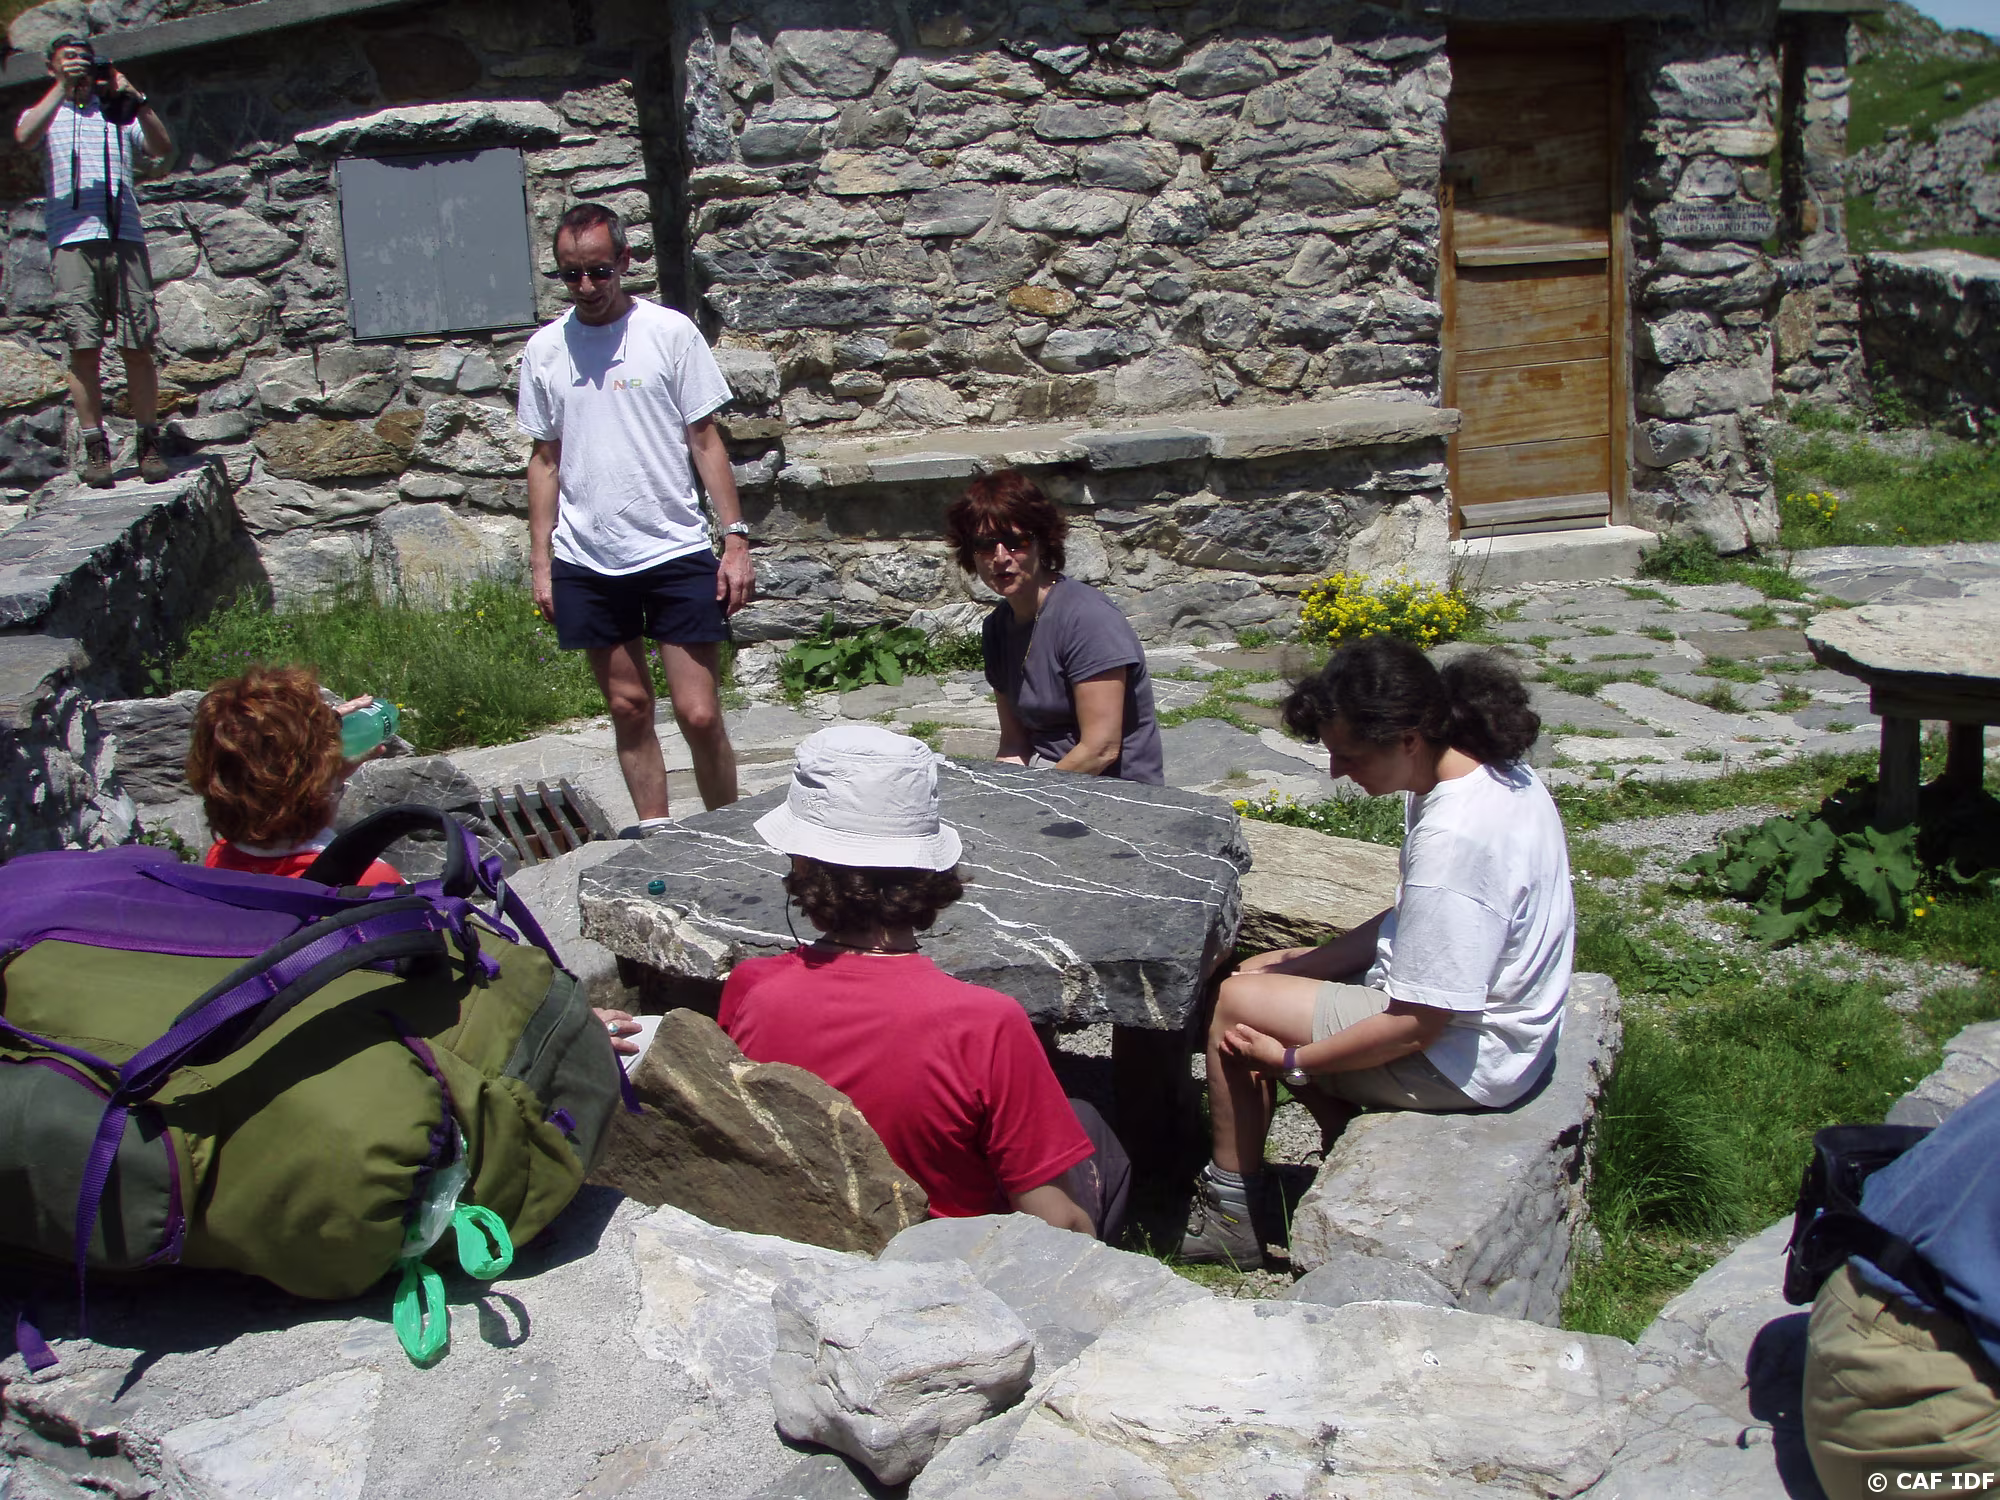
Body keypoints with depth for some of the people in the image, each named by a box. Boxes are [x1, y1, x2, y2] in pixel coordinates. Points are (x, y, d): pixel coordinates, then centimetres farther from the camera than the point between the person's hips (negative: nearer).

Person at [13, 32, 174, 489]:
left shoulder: (118, 113, 20)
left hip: (125, 236, 1)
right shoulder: (45, 112, 17)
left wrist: (134, 98, -4)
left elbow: (162, 148, 4)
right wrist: (63, 87, -6)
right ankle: (96, 448, -4)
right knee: (83, 347, -6)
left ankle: (150, 444, 1)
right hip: (72, 240, -1)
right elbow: (24, 136, -6)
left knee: (138, 346, -3)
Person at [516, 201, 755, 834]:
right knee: (628, 708, 10)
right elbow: (545, 458, 13)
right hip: (587, 563, 3)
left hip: (676, 551, -3)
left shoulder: (669, 331, -1)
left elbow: (704, 439, 1)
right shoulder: (545, 349, 7)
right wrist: (540, 561, 9)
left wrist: (736, 537, -4)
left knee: (700, 715, -5)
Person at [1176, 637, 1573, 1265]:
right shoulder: (1490, 770, -2)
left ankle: (1230, 1215, 10)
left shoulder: (1455, 838, -32)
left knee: (1235, 1003, -6)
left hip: (1461, 1057, -10)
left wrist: (1289, 1061, -15)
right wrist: (1304, 961, 4)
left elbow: (1418, 1025, -27)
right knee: (1273, 978, 16)